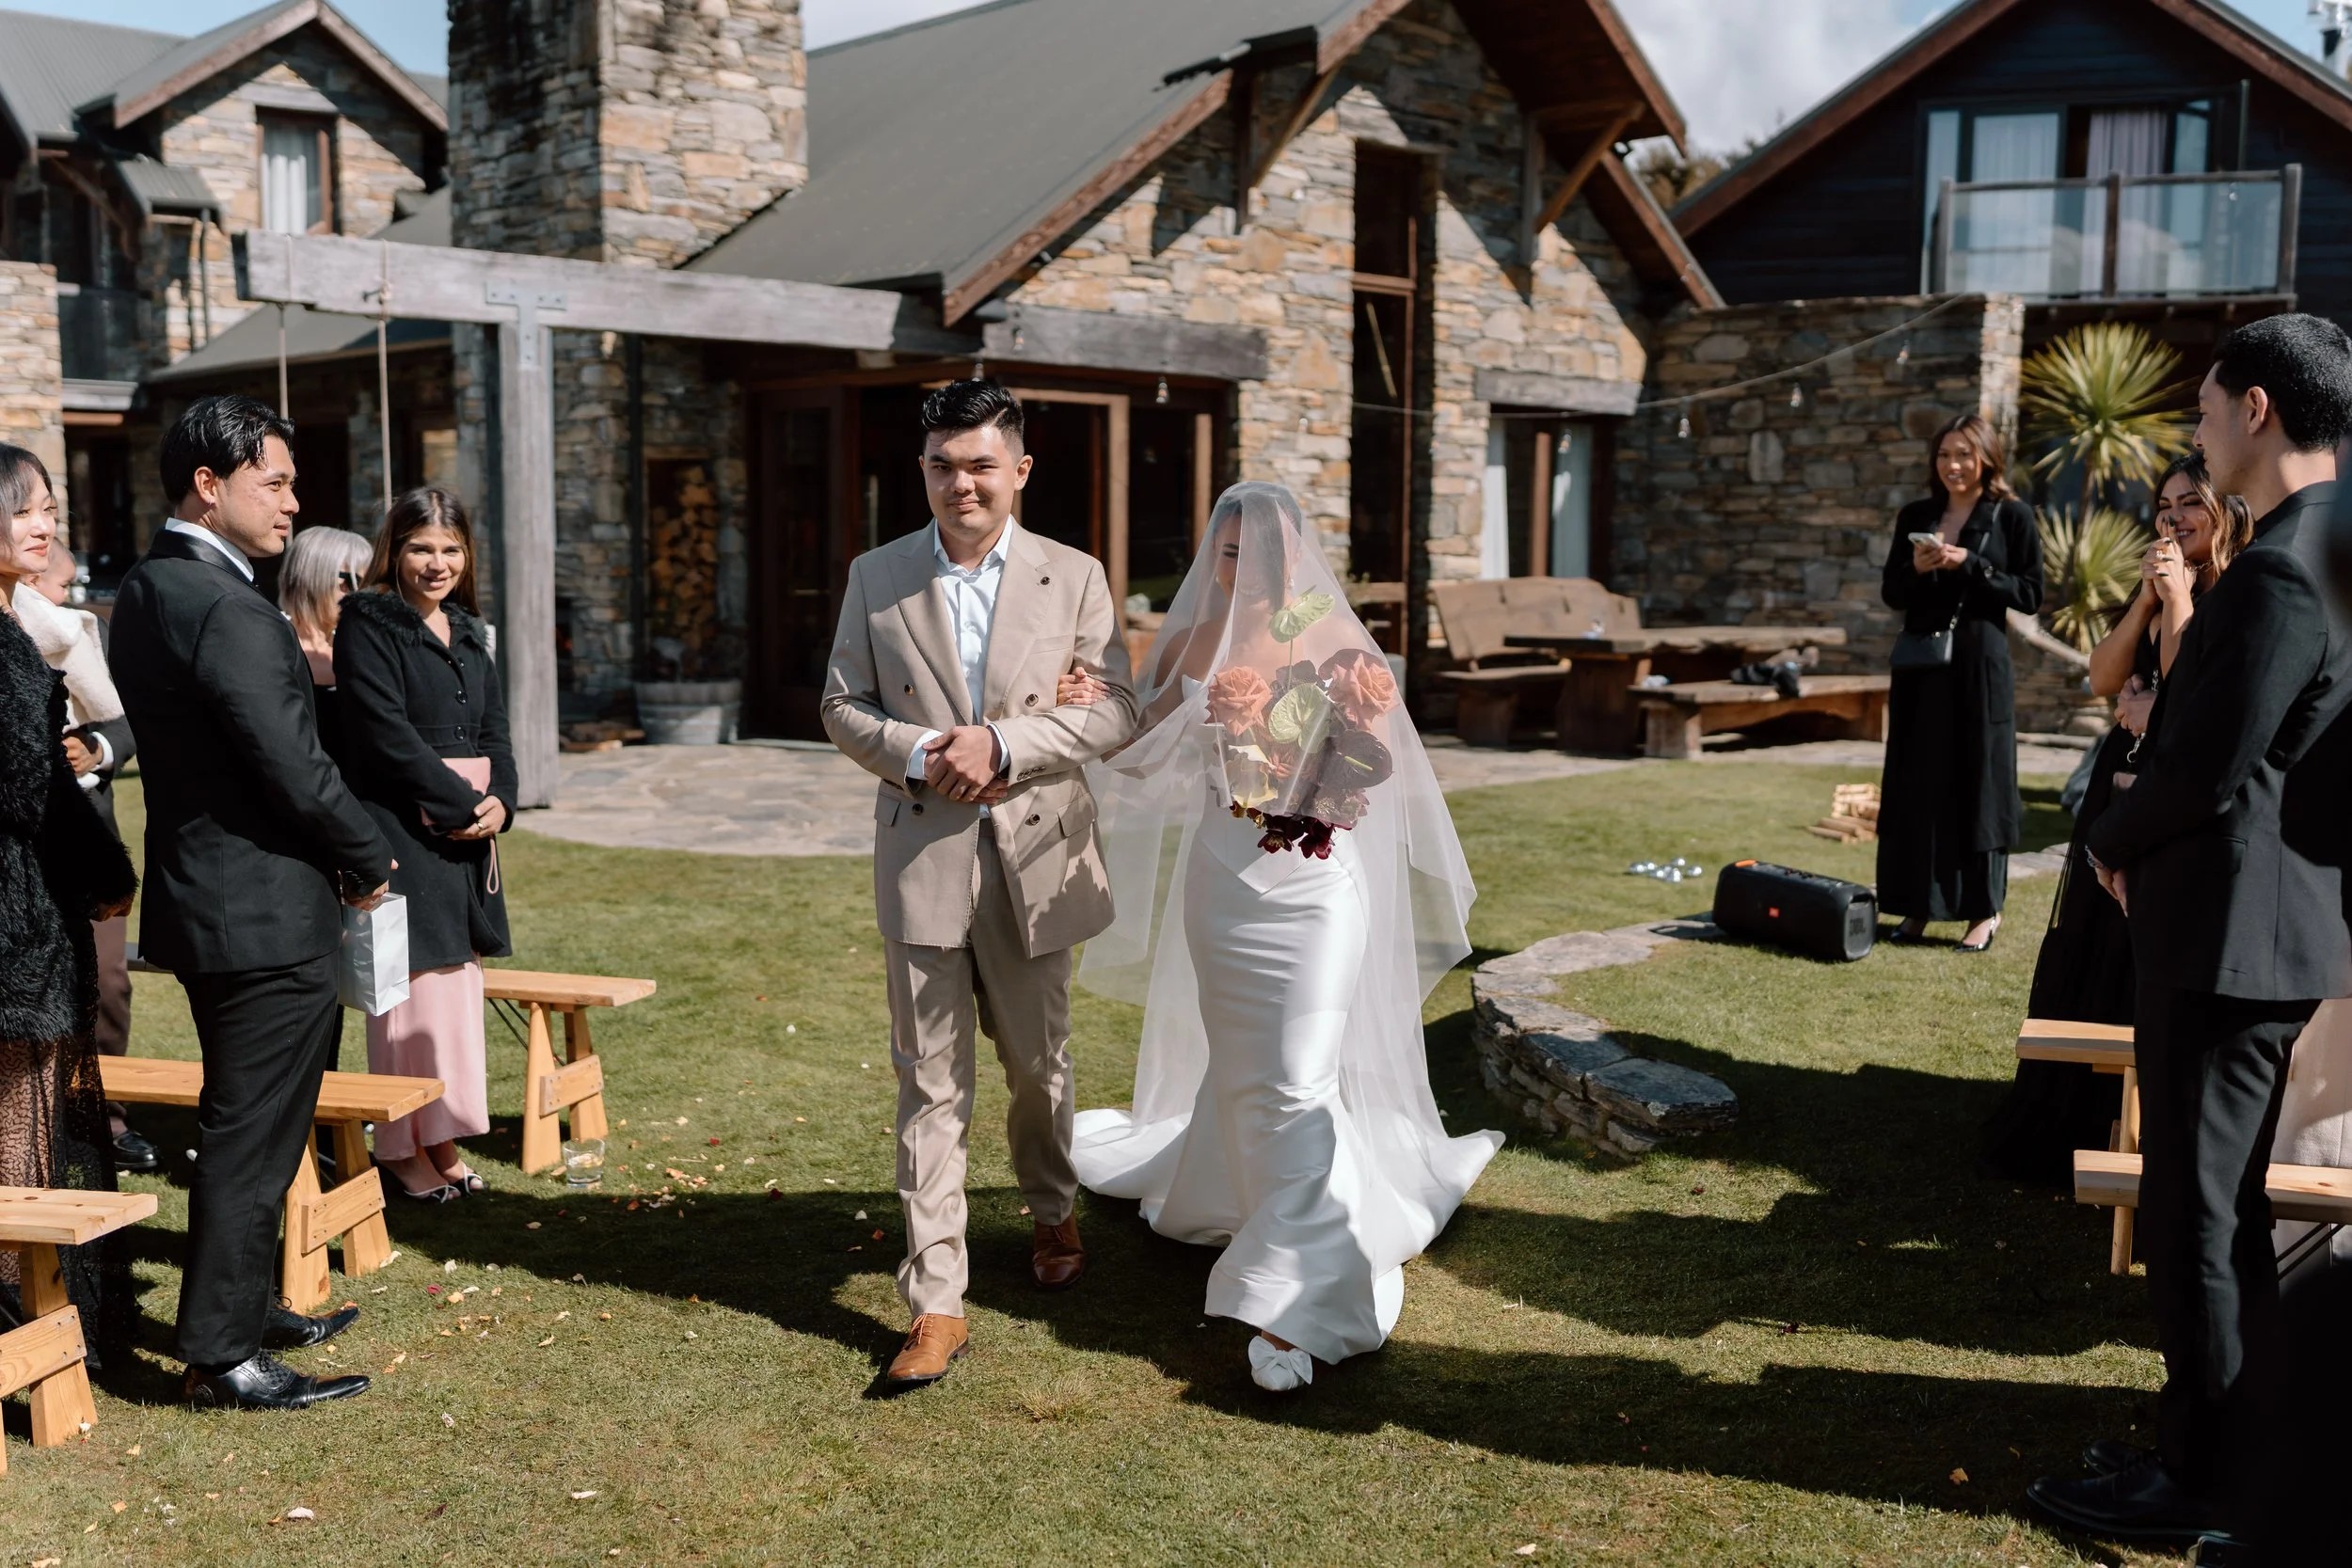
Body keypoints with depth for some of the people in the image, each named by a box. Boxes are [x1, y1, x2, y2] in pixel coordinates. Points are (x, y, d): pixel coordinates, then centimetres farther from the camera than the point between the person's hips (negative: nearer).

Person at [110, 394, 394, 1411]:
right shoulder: (227, 609, -21)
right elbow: (296, 771, -22)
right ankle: (221, 1354, 10)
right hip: (265, 911, -10)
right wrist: (369, 862, -7)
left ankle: (247, 1304, 34)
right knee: (251, 1134, 0)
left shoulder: (149, 590, 10)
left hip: (206, 897, 10)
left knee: (248, 1126, 21)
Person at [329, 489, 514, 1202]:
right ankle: (405, 1149, 5)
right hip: (404, 832, -7)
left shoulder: (468, 632, 16)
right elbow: (387, 732, -14)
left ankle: (442, 1141, 16)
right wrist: (462, 803, -14)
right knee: (412, 988, -5)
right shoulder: (367, 623, -5)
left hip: (469, 829, 7)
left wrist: (500, 801, -5)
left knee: (456, 981, 9)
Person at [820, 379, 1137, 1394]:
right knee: (930, 1084, 1)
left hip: (1035, 858, 0)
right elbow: (843, 706, 6)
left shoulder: (1075, 578, 1)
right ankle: (935, 1303, 6)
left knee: (1039, 1063, 18)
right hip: (921, 861, 0)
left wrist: (1002, 744, -17)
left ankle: (1052, 1214, 45)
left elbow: (1115, 710, -4)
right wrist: (917, 757, -14)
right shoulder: (877, 577, 4)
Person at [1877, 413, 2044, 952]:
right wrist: (1916, 569, -9)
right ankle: (1917, 906, 11)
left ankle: (1984, 909, 8)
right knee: (1916, 784, 4)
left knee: (1977, 782, 0)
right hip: (1920, 664, 4)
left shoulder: (2012, 516, -1)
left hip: (1979, 665, -4)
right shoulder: (1916, 517, 10)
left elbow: (2030, 594, -5)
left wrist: (1969, 564, -14)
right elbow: (1891, 594, 12)